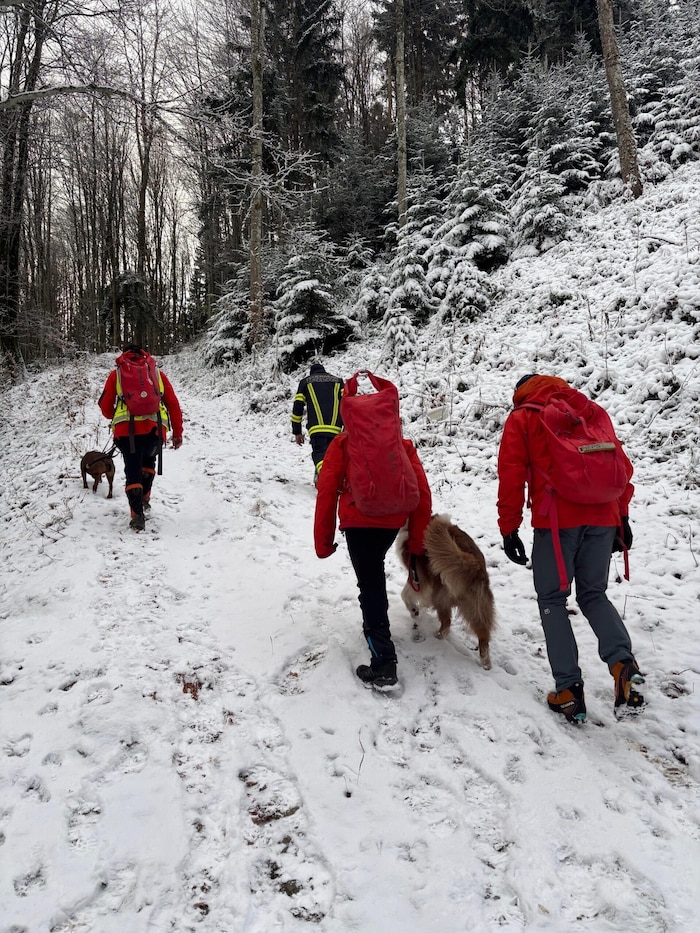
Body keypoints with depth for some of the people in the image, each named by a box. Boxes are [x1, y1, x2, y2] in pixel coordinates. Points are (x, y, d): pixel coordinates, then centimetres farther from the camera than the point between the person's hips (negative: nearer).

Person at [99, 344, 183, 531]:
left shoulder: (117, 374, 18)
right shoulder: (157, 373, 20)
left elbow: (105, 405, 16)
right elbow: (173, 404, 14)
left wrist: (114, 417, 38)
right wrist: (177, 433, 17)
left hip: (127, 429, -1)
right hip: (155, 429, 1)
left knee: (133, 472, 8)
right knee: (149, 461, 30)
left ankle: (137, 515, -2)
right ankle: (145, 498, 20)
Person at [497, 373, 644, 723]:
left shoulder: (521, 418, 8)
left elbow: (511, 476, 0)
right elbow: (621, 465, 17)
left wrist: (508, 529, 3)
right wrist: (622, 516, 21)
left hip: (556, 520, -4)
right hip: (602, 517, 4)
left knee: (552, 601, 7)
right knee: (593, 594, 16)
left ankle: (569, 688, 0)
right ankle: (622, 662, -8)